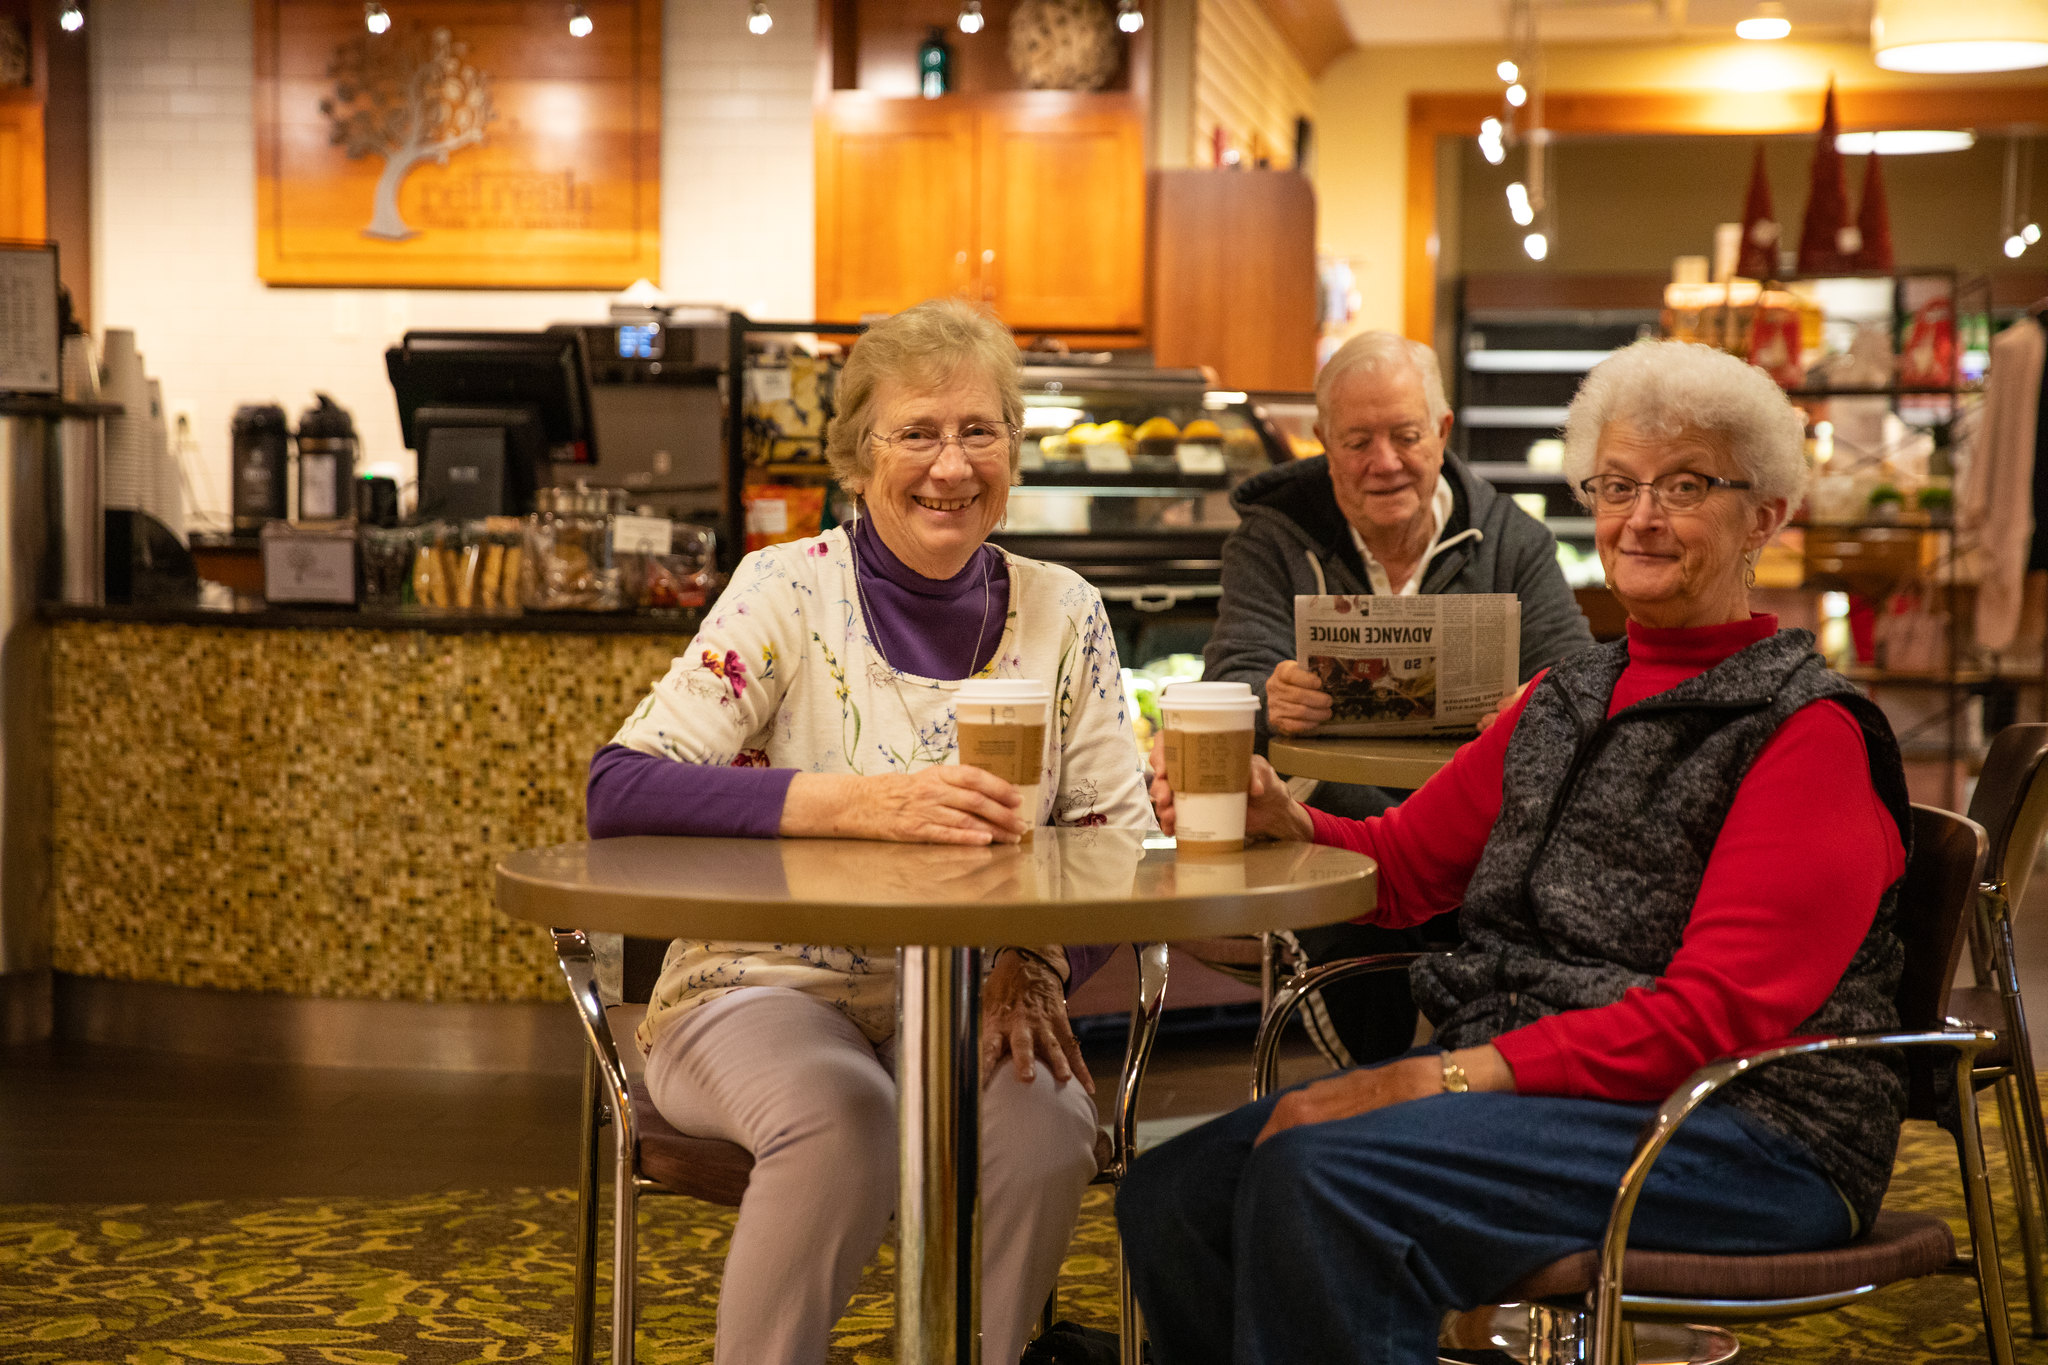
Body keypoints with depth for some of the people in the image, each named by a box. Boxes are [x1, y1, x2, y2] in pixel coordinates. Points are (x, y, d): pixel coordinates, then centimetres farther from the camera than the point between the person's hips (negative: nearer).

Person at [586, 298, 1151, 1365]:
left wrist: (1038, 963, -19)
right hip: (769, 987, -2)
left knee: (1046, 1119, -29)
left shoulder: (1061, 615, 5)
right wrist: (861, 803, -28)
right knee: (845, 1115, -34)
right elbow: (618, 792, -16)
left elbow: (1123, 840, 2)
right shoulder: (788, 591, -5)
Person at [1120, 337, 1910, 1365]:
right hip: (1522, 1086, 7)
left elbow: (1718, 1016, -16)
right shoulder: (1568, 700, 16)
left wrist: (1452, 1076, -21)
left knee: (1321, 1177, -30)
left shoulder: (1809, 730, -7)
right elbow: (1401, 866, 18)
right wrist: (1278, 818, -5)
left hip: (1738, 1132, -7)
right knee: (1171, 1192, -14)